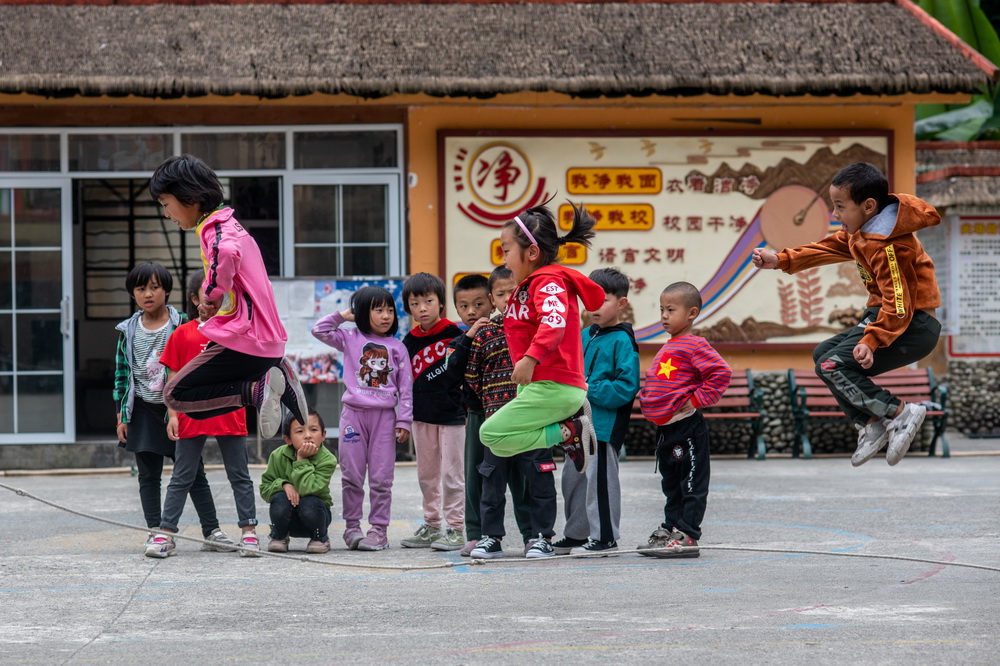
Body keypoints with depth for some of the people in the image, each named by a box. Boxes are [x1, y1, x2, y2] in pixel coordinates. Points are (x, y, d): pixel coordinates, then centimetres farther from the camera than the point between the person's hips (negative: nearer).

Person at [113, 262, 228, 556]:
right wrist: (121, 416, 3)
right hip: (144, 410, 2)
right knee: (148, 476, 4)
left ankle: (211, 530, 8)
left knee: (194, 472, 3)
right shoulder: (128, 331, 3)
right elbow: (122, 374, 7)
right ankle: (155, 532, 11)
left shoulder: (181, 325, -3)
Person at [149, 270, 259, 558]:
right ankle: (165, 535, 8)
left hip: (229, 414, 1)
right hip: (192, 415, -1)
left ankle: (249, 532, 12)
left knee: (240, 477, 6)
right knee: (181, 478, 5)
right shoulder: (183, 333, 3)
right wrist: (173, 414, -3)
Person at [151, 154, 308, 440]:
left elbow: (227, 252, -37)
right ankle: (276, 381, 6)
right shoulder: (228, 224, 18)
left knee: (175, 395, -4)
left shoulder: (214, 227, -13)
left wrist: (214, 290, -20)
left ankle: (257, 390, -15)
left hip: (245, 342, -10)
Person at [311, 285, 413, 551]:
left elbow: (406, 387, 6)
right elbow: (319, 330, 2)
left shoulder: (397, 348, 6)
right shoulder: (351, 339, 7)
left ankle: (379, 530, 6)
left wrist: (404, 420, 0)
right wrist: (343, 316, 3)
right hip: (354, 412, 0)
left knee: (381, 479, 1)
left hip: (384, 416, 0)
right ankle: (352, 527, 11)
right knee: (352, 476, 3)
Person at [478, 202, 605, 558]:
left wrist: (531, 358, -45)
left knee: (492, 435, -19)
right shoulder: (527, 286, 20)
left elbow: (554, 323, -34)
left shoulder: (549, 282, -14)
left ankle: (568, 432, -10)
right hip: (536, 386, 11)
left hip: (554, 387, -11)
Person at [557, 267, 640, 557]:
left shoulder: (622, 341, -11)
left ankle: (605, 536, 5)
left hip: (605, 424, -9)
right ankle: (576, 535, 28)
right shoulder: (584, 336, 13)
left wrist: (590, 390, -20)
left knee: (600, 478, -4)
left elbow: (626, 387, -16)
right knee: (573, 478, 15)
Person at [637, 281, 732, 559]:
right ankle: (670, 529, 23)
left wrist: (698, 399, -18)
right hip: (664, 428, 10)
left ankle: (687, 536, -4)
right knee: (672, 484, 16)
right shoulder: (667, 349, 17)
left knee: (692, 483, -3)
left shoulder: (695, 345, -11)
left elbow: (721, 373, -19)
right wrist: (646, 397, 14)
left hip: (686, 426, -10)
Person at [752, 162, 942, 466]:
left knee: (834, 366, -19)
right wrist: (780, 260, 12)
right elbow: (831, 247, 19)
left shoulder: (886, 246, -24)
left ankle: (900, 413, -15)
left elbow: (899, 305, -28)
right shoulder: (862, 228, 6)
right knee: (823, 355, 14)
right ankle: (869, 424, 6)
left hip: (914, 326, -11)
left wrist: (872, 341, -37)